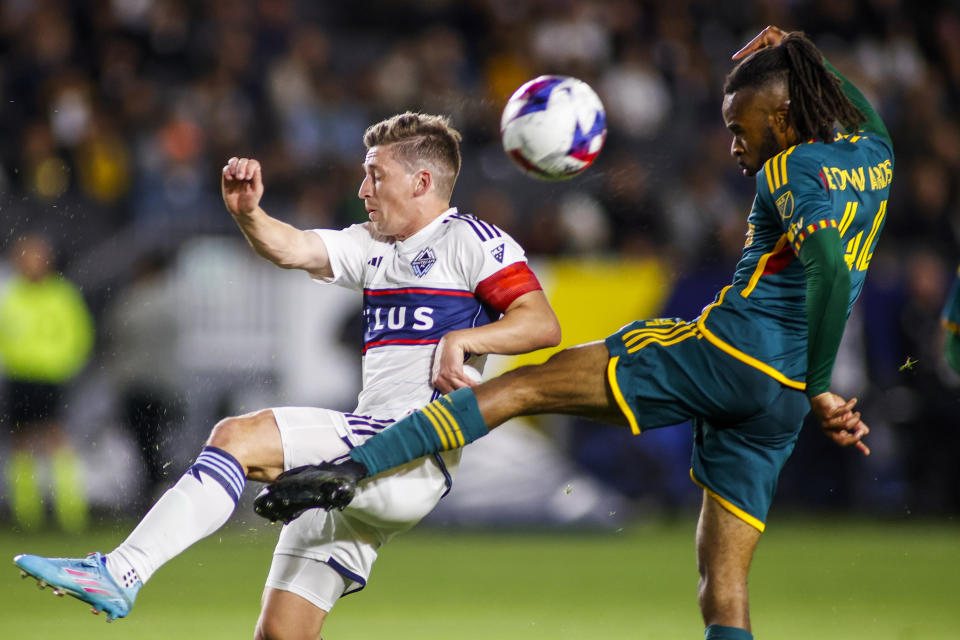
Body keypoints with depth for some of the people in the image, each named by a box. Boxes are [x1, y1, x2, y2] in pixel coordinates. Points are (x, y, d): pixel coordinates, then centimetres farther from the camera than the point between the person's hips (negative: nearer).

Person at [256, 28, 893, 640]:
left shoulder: (798, 169, -5)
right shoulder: (875, 155, 17)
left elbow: (828, 264, -23)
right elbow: (857, 108, 43)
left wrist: (819, 387, -22)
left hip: (725, 347, -7)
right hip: (784, 396, 7)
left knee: (521, 385, -7)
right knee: (725, 588, 8)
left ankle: (350, 468, -21)